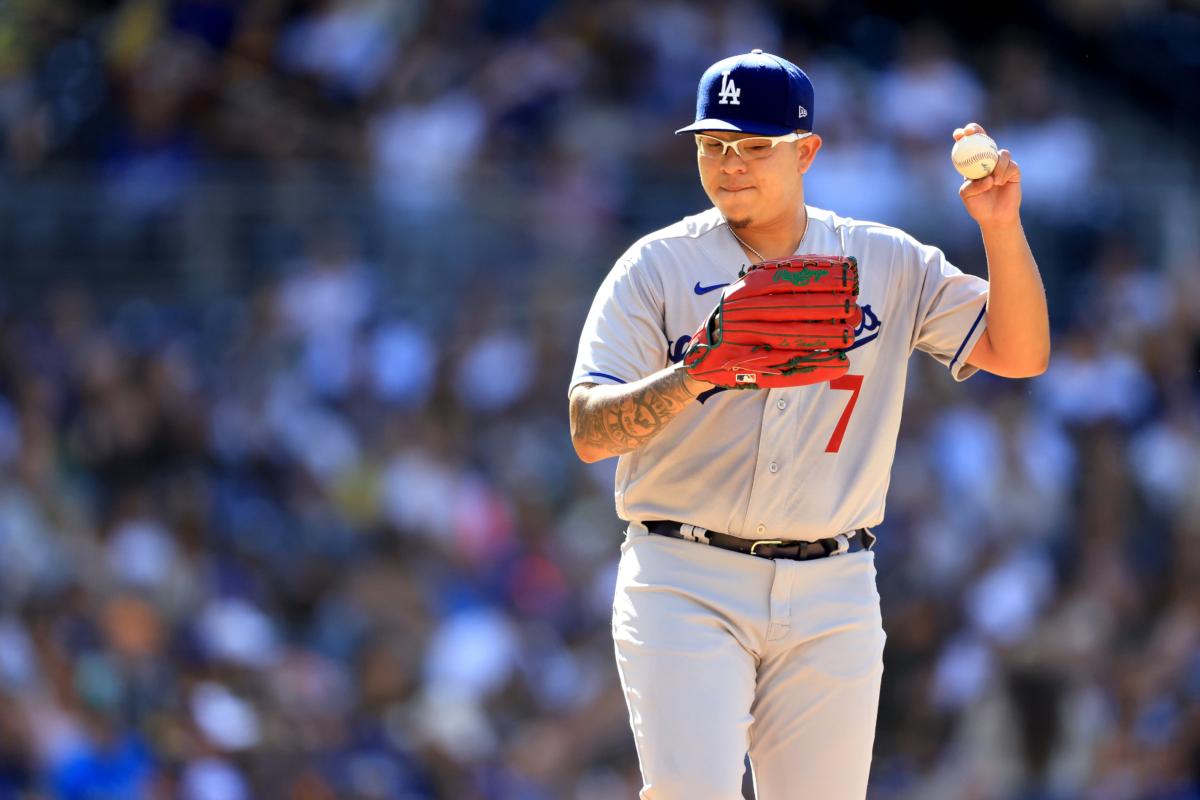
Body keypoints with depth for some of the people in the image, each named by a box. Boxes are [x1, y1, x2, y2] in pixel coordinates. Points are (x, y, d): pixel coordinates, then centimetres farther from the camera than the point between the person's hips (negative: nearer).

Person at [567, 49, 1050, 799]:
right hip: (686, 585, -2)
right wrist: (695, 376, -26)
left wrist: (1002, 229, -11)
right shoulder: (657, 267, 1)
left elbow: (1020, 354, 3)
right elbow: (589, 432, -8)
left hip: (833, 598, 2)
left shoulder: (889, 265, 8)